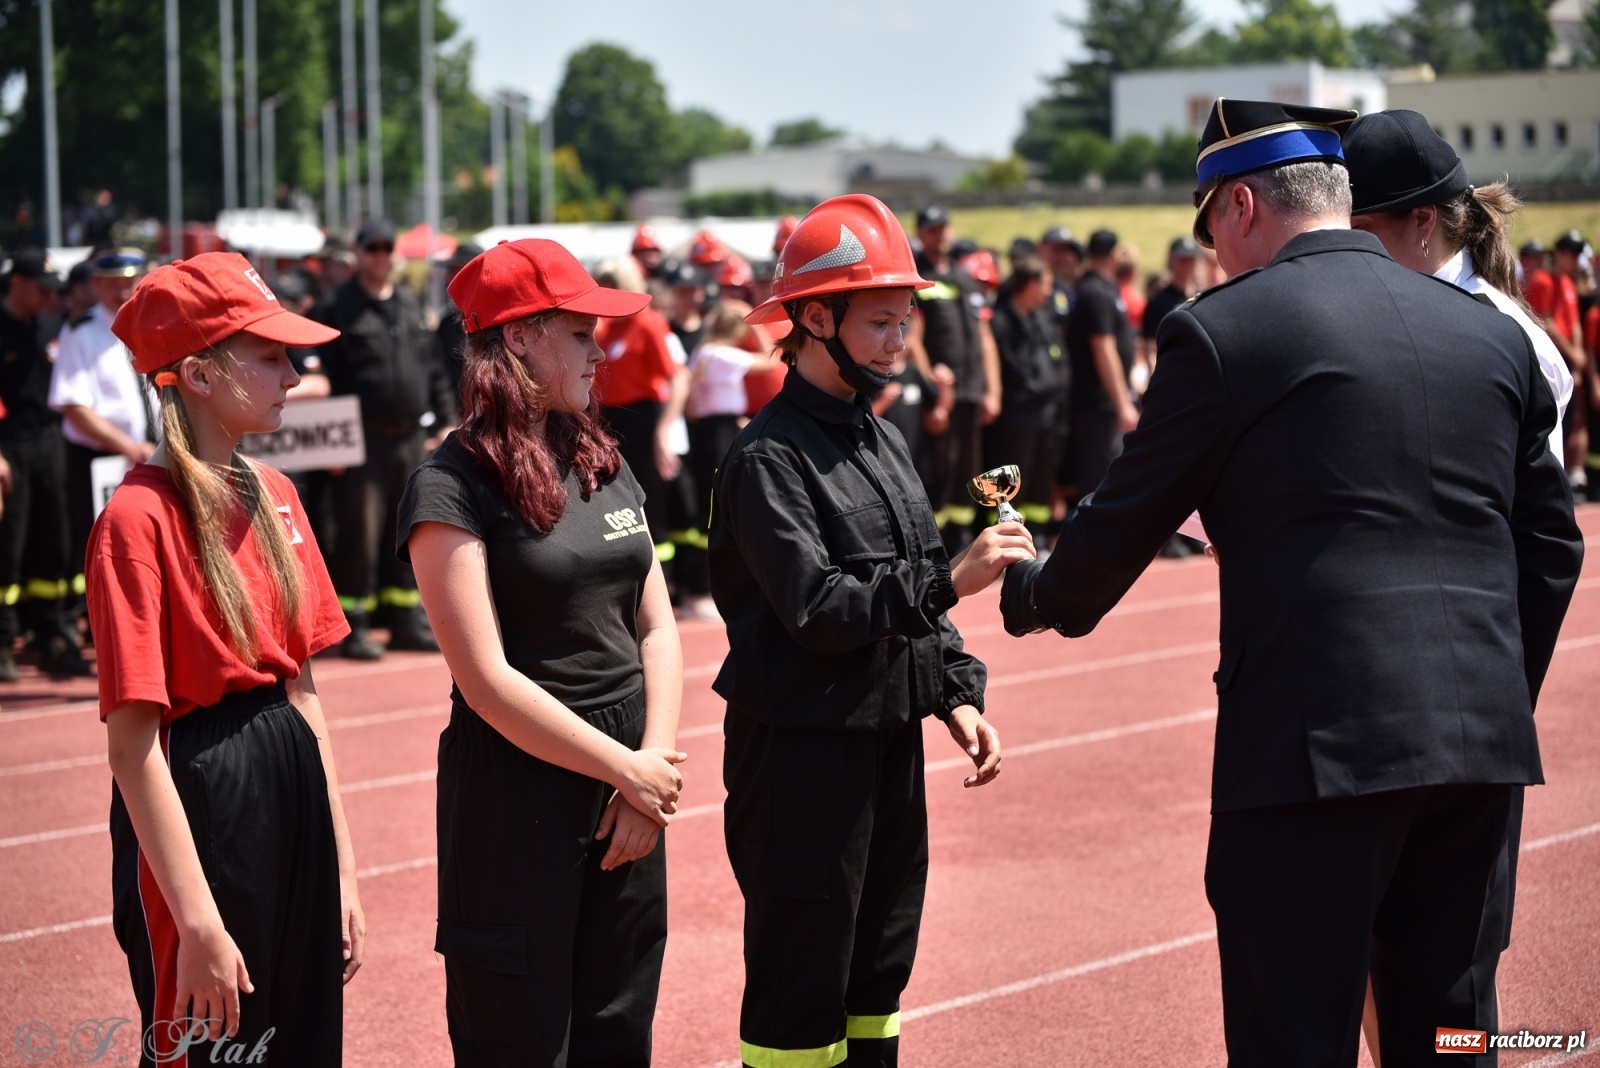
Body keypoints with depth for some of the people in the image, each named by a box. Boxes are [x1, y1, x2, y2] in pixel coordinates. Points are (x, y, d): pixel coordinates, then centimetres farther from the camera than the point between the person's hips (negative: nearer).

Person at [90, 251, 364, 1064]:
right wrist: (199, 924, -20)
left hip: (295, 799, 8)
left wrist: (342, 871, 10)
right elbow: (132, 741, -17)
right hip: (198, 807, -8)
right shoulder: (141, 517, -15)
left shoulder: (275, 497, 8)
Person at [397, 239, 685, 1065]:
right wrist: (628, 771, -13)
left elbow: (657, 627, 8)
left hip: (629, 782, 7)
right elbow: (487, 681, -17)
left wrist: (652, 767, -6)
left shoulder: (603, 463, 10)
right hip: (519, 786, -6)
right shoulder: (453, 485, -12)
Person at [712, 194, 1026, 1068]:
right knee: (799, 992, -2)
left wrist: (956, 696, 8)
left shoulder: (883, 444, 13)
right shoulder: (769, 456, -14)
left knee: (879, 971, 16)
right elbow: (817, 609, -22)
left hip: (890, 735, 8)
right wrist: (950, 579, -25)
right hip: (803, 743, -8)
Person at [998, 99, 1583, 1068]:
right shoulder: (1492, 334, 12)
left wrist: (1035, 598, 22)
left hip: (1314, 743, -6)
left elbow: (1125, 523, 2)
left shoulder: (1222, 330, -5)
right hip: (1481, 749, 6)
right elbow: (1550, 543, 15)